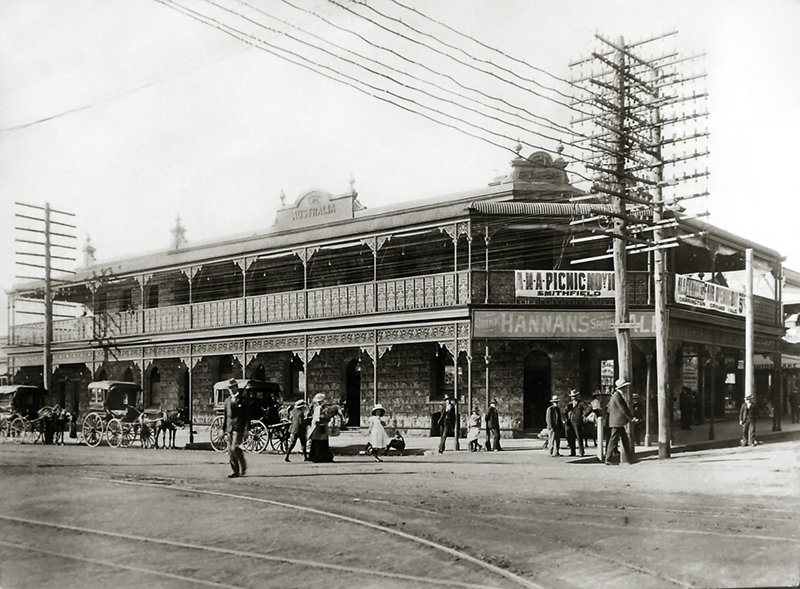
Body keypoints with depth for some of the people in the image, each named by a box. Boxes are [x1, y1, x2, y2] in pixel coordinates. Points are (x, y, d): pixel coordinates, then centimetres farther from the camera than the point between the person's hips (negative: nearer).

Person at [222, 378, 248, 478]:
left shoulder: (243, 400, -1)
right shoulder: (227, 400, 15)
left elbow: (247, 415, -4)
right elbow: (225, 416, 18)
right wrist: (223, 429, 13)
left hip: (238, 428, -6)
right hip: (229, 428, 6)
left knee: (235, 448, -15)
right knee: (230, 450, 3)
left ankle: (243, 465, 7)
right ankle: (235, 471, 10)